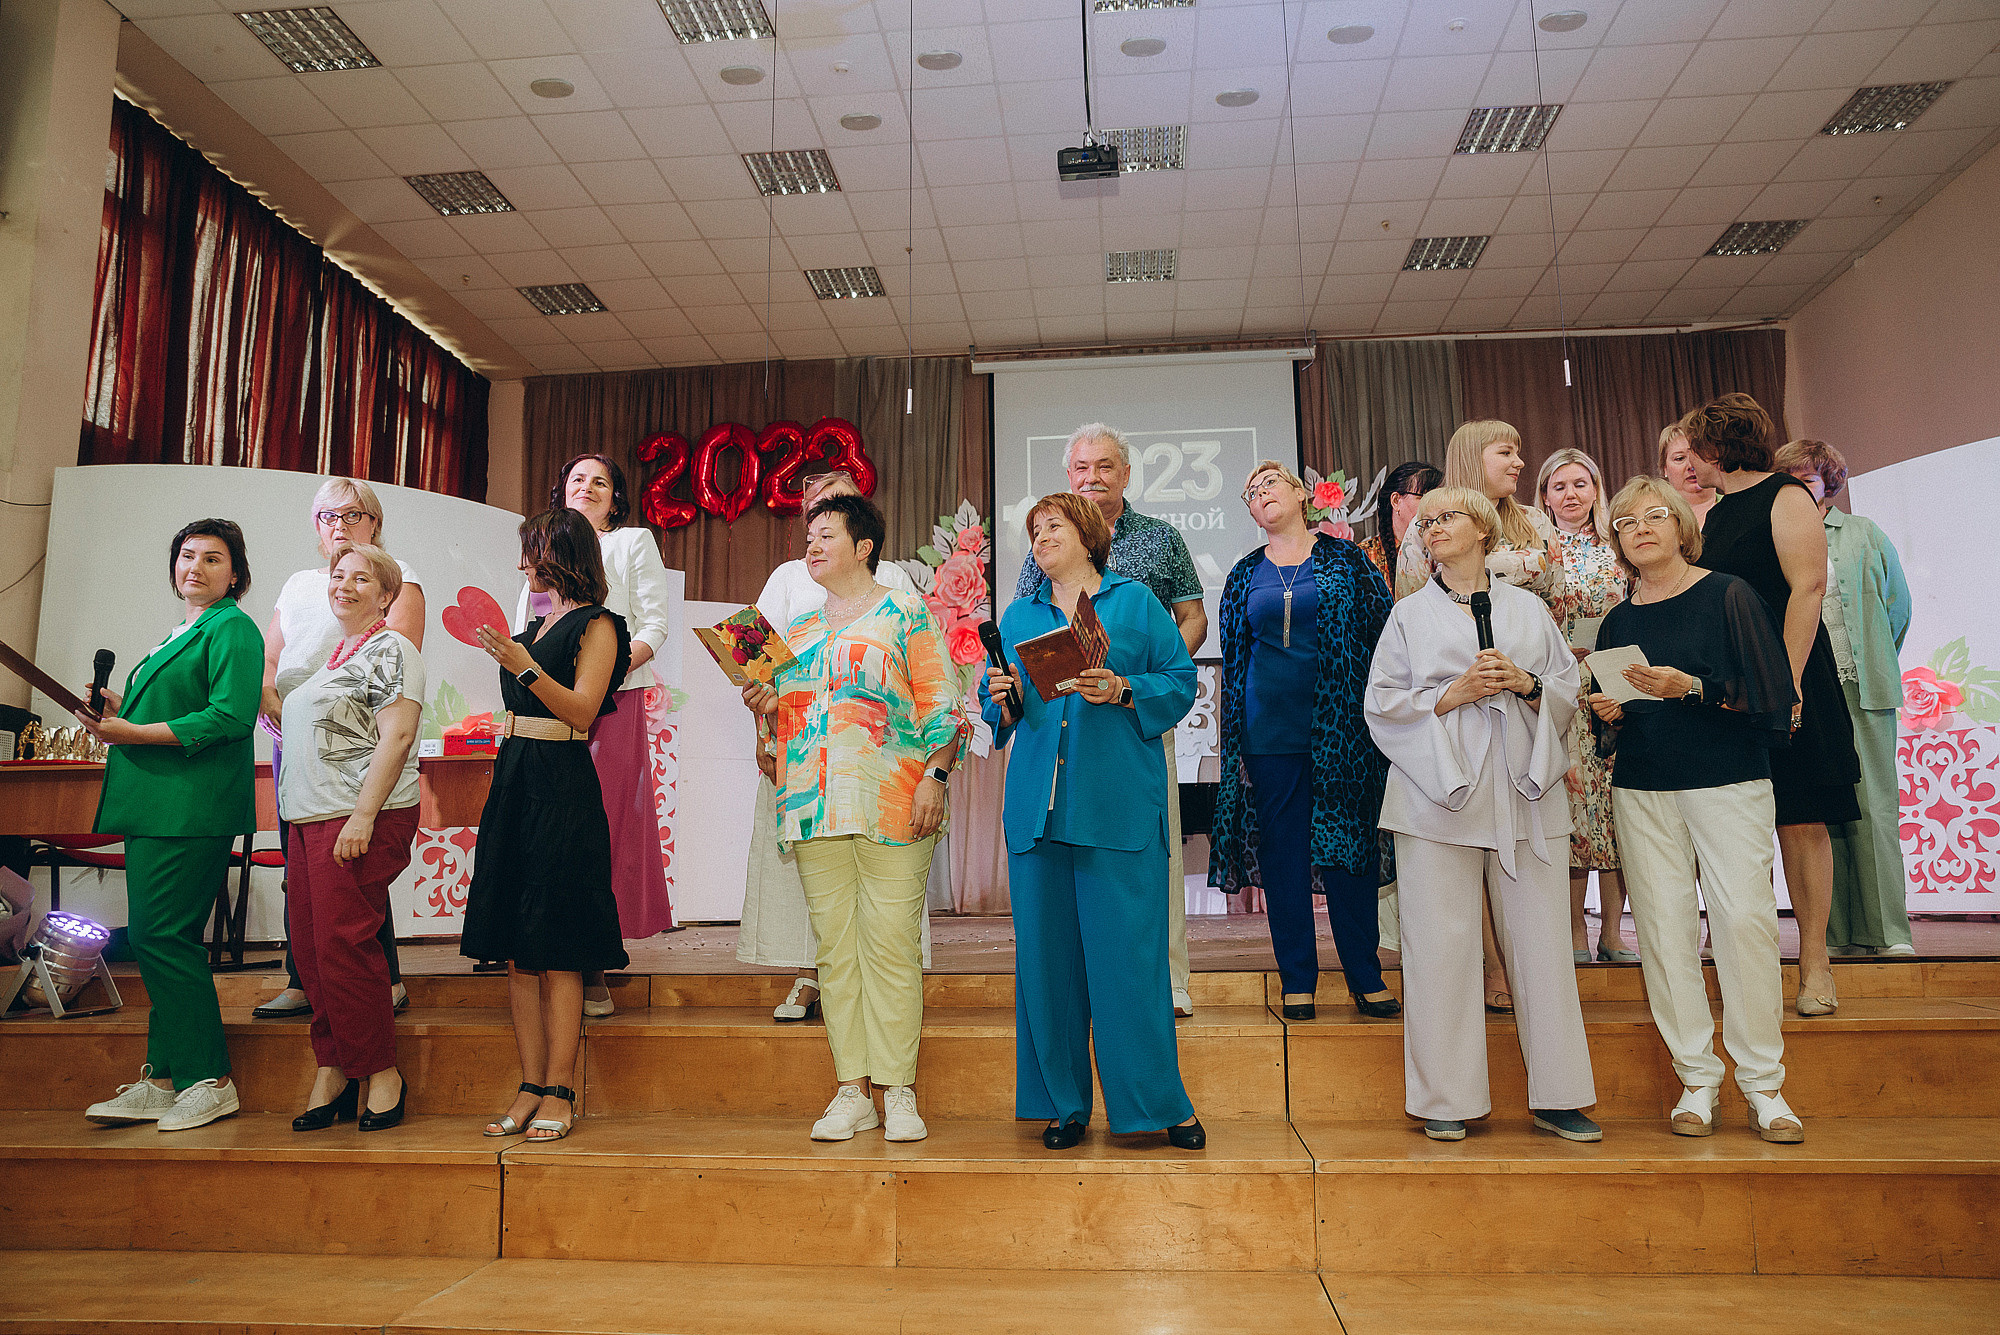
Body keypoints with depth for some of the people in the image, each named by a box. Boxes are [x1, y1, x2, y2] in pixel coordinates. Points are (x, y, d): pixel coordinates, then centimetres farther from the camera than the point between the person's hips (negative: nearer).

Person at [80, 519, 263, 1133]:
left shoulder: (232, 629, -8)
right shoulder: (180, 633, 22)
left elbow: (230, 717, -19)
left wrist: (132, 733, -15)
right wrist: (120, 708, 11)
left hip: (191, 809, -10)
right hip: (155, 807, 10)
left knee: (163, 936, -9)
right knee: (154, 938, 11)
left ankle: (210, 1080, 0)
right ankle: (163, 1080, 19)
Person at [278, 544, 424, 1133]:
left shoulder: (390, 651, -6)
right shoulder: (336, 654, 21)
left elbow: (397, 736, -16)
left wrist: (362, 817, -21)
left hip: (360, 818, -9)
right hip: (308, 819, 9)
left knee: (343, 945, -9)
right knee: (311, 948, 8)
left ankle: (382, 1072, 3)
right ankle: (332, 1073, 17)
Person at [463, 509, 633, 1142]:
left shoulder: (596, 625, -2)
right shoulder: (536, 624, 21)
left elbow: (581, 711, -15)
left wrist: (526, 668, -21)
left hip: (562, 789, -8)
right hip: (513, 781, 8)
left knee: (556, 949, -6)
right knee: (517, 951, 6)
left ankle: (559, 1093, 0)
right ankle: (531, 1089, 12)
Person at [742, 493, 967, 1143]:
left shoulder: (907, 614, 3)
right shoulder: (798, 630, 20)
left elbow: (941, 704, -2)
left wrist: (935, 776, -13)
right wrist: (765, 704, 5)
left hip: (893, 807, -5)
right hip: (814, 808, 5)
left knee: (893, 945, -4)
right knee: (835, 949, 6)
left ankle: (898, 1092, 7)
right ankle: (851, 1090, 15)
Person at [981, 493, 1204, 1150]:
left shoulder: (1135, 601, 8)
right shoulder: (1018, 615, 18)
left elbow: (1181, 682, 2)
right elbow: (998, 706, 17)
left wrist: (1122, 691, -13)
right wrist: (1003, 697, -4)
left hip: (1119, 805, -3)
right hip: (1038, 807, 4)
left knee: (1129, 951, -3)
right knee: (1047, 953, 5)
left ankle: (1160, 1102, 10)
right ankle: (1064, 1102, 18)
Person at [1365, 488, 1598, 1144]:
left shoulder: (1527, 608, 16)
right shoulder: (1410, 613, 11)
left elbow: (1570, 689, 13)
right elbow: (1383, 704, 3)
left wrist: (1525, 684, -6)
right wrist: (1455, 692, -9)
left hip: (1525, 795, 2)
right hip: (1439, 795, -1)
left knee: (1542, 942, 2)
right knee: (1441, 947, -3)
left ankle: (1557, 1097, 13)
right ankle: (1448, 1100, 6)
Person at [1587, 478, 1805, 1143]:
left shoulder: (1729, 596, 1)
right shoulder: (1618, 622, 13)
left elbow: (1769, 693, -7)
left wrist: (1691, 687, -19)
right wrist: (1609, 713, -1)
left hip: (1729, 778, -3)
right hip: (1643, 789, 3)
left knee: (1744, 919, -8)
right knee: (1664, 926, -2)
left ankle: (1763, 1085, 4)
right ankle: (1697, 1079, 8)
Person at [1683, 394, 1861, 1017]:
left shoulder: (1785, 497, -3)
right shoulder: (1712, 518, 18)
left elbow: (1807, 589, -12)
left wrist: (1788, 680, -19)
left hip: (1788, 682, -6)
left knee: (1801, 823, -2)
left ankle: (1814, 960, 6)